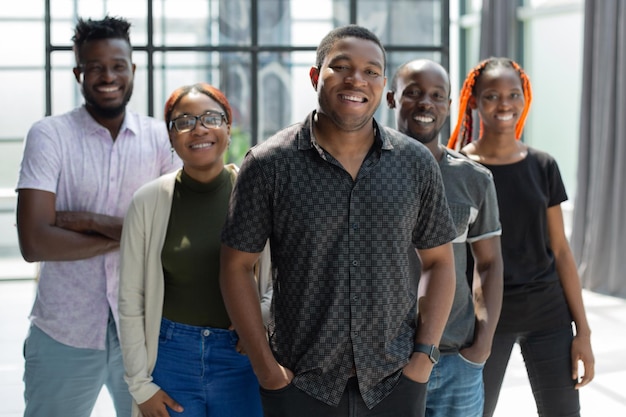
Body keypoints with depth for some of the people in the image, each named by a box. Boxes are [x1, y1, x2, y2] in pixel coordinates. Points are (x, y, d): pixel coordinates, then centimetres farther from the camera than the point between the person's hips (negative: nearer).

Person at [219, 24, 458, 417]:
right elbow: (237, 266, -2)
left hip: (395, 381, 2)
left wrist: (425, 354, -1)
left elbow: (439, 261, 8)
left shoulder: (416, 162, 1)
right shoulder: (268, 164, -6)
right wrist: (266, 367, -5)